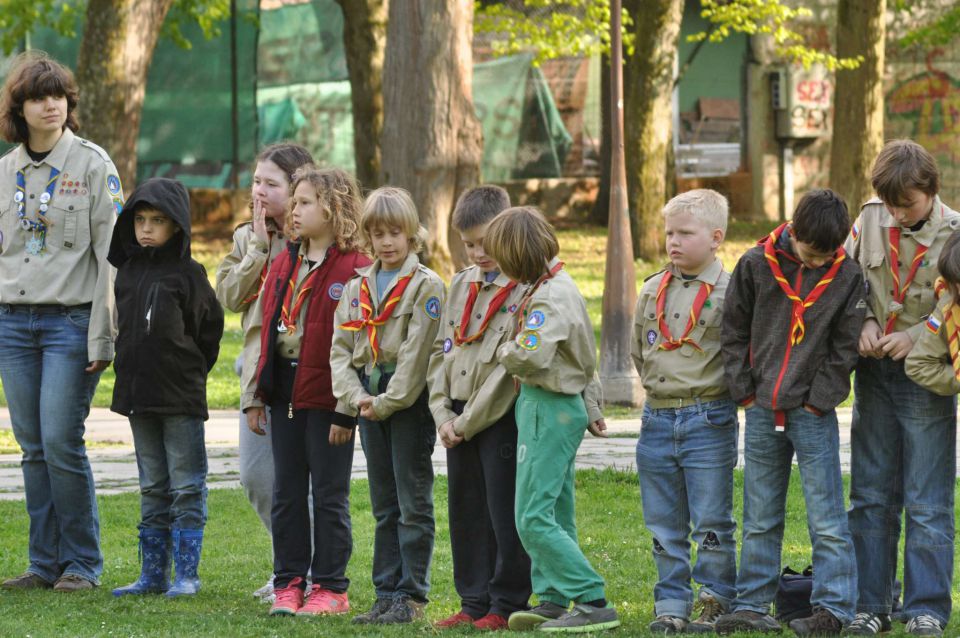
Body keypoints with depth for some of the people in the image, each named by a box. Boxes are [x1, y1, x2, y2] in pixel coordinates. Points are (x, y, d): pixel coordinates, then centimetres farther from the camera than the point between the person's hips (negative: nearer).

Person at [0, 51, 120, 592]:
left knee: (62, 443, -9)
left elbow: (112, 254, -5)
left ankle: (83, 563, 2)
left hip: (71, 322, -5)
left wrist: (103, 337, -11)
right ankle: (47, 564, 12)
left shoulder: (93, 163, -2)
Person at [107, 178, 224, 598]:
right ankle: (153, 574, 16)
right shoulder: (127, 272, 8)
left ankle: (186, 574, 2)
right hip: (137, 395, 6)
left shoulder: (188, 274, -7)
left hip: (181, 397, -6)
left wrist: (190, 374, 0)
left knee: (186, 487, -1)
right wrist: (130, 368, 11)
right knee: (152, 488, 12)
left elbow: (210, 329, -2)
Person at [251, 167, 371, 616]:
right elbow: (266, 330, 15)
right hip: (284, 393, 7)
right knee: (286, 493, 10)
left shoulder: (353, 270, -11)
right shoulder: (283, 264, 12)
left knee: (329, 495, 2)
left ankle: (330, 588, 9)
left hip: (325, 397, -7)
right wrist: (258, 394, 11)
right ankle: (288, 583, 18)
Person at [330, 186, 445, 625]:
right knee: (384, 506, 10)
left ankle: (411, 595, 0)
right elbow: (340, 349, 8)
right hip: (370, 402, 6)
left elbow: (417, 353, -13)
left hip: (410, 401, -6)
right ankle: (386, 593, 15)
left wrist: (387, 402, -15)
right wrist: (354, 396, -7)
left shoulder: (426, 285, -6)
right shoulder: (356, 288, 13)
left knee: (413, 503, -3)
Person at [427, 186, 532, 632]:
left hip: (501, 417, -7)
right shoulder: (461, 285, 13)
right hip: (459, 418, 7)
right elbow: (442, 351, 12)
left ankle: (507, 605, 4)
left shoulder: (525, 289, -9)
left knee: (505, 514, -3)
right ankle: (474, 602, 17)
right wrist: (444, 414, 0)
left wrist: (470, 420, -12)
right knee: (465, 512, 10)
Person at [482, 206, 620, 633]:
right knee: (556, 515, 12)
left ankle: (593, 603, -11)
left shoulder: (549, 299, -19)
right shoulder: (559, 286, 12)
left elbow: (532, 355, -32)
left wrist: (505, 353, -12)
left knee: (534, 519, -10)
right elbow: (587, 355, 21)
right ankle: (553, 600, 16)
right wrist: (591, 407, 26)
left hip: (549, 408, -10)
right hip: (562, 406, 10)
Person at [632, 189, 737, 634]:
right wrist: (657, 384, 13)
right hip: (657, 419, 6)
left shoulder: (728, 292, -7)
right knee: (663, 526, 8)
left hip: (709, 418, -6)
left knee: (711, 522, -1)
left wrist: (711, 387, -4)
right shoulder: (652, 292, 10)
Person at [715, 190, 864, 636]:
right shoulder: (756, 265, 0)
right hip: (762, 413, 2)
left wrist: (819, 400, -7)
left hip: (813, 414, -2)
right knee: (759, 520, 10)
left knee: (826, 521, -3)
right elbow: (733, 331, 7)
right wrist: (744, 391, 1)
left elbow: (845, 348, -1)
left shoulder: (847, 277, -3)